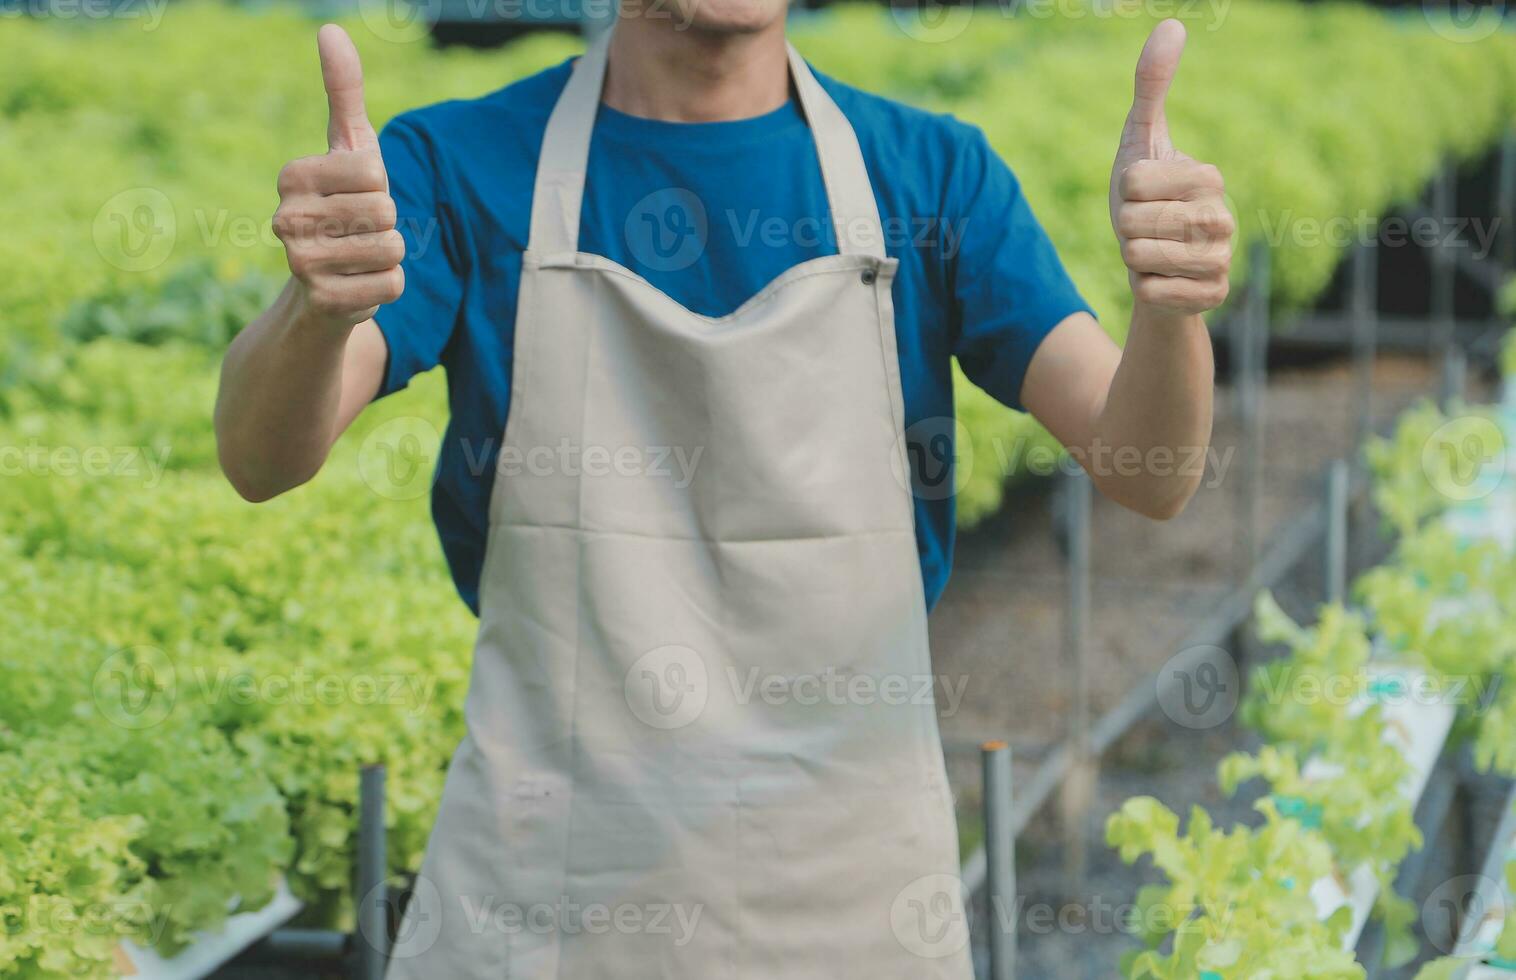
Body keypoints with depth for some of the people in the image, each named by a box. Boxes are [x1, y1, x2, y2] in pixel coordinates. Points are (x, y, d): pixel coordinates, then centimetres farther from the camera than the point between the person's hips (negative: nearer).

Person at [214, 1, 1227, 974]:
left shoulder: (933, 173, -2)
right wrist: (317, 309, -40)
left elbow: (1144, 474, -10)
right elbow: (262, 460, -17)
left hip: (852, 896, 1)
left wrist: (1169, 306, -33)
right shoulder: (459, 165, -4)